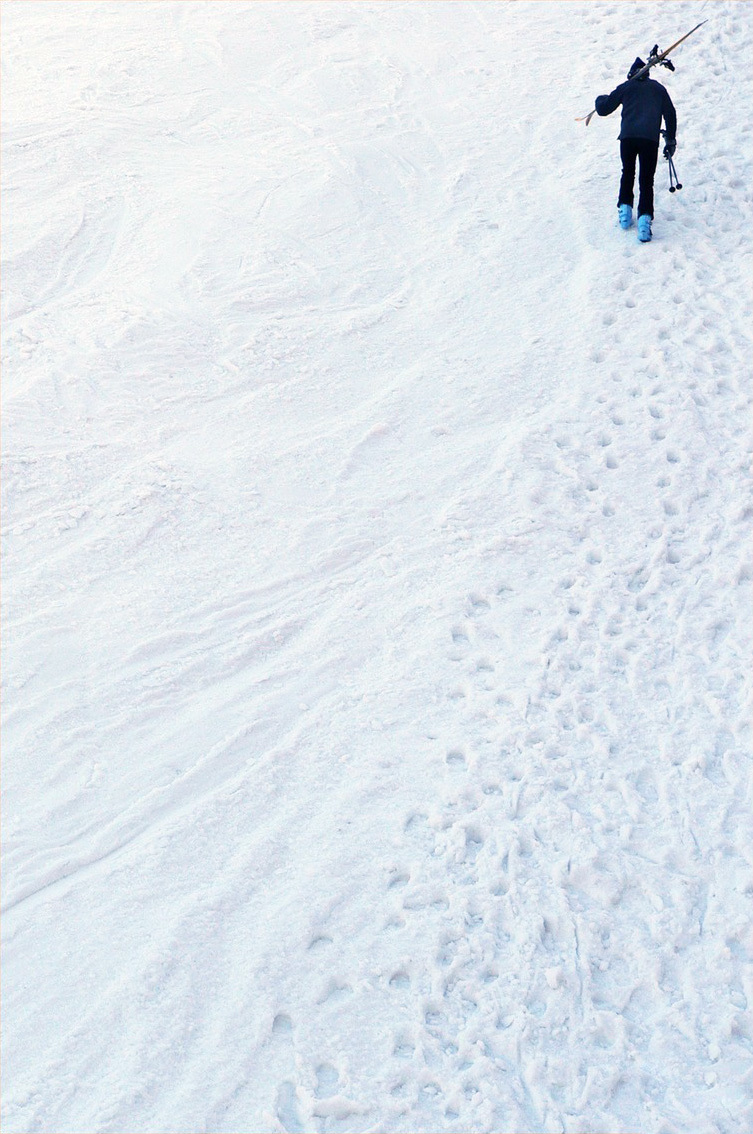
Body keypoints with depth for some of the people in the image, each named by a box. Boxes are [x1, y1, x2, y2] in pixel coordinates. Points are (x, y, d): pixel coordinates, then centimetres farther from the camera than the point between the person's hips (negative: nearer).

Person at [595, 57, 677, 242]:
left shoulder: (626, 87, 18)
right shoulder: (658, 88, 23)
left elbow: (603, 109, 19)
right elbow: (670, 114, 24)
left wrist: (600, 99, 43)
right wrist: (671, 140, 32)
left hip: (628, 136, 0)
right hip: (650, 138, 0)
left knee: (628, 174, 23)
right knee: (646, 180, 1)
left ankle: (625, 209, 14)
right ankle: (645, 217, -17)